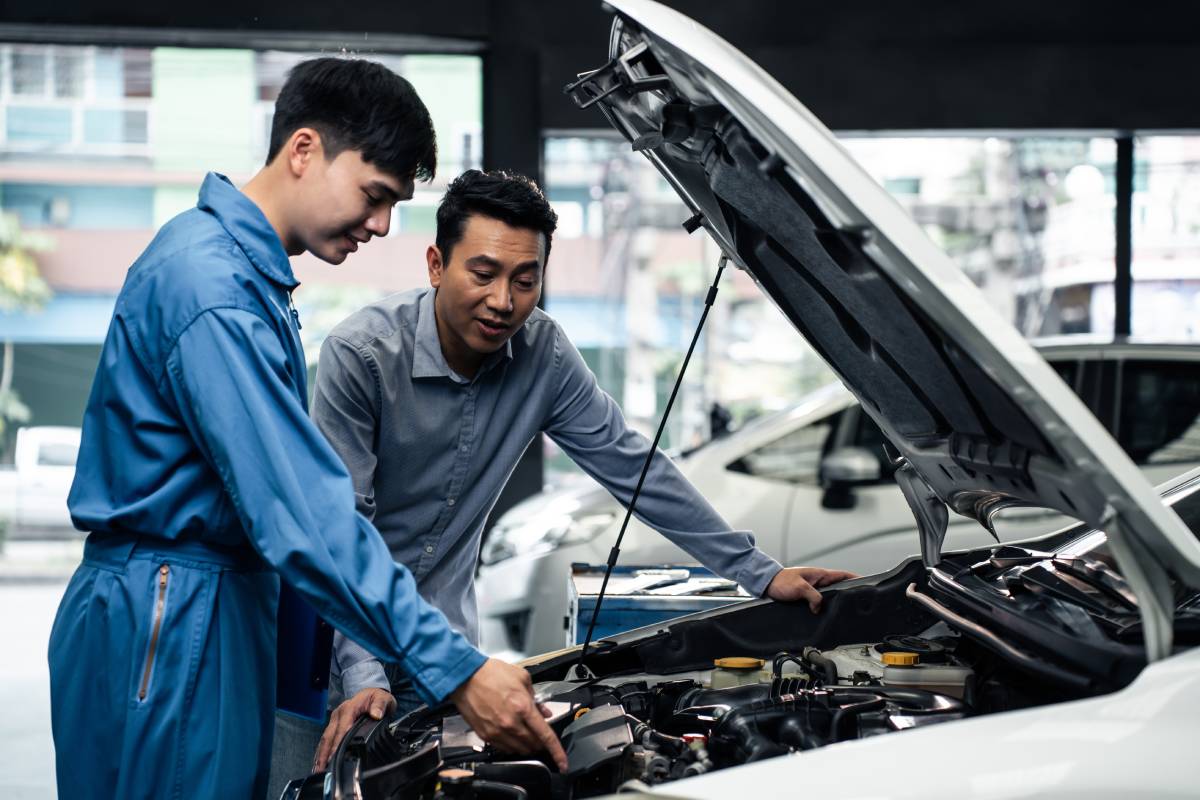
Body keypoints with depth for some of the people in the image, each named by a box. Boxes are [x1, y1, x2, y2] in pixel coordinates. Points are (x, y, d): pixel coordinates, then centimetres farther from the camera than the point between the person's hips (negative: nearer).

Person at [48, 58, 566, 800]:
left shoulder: (250, 271, 14)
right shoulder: (212, 289, -20)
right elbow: (302, 512, -26)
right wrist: (455, 669, -27)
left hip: (222, 604, 10)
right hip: (164, 623, -10)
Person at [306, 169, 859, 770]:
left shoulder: (543, 356, -7)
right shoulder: (361, 354, -21)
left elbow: (632, 466, -1)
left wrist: (761, 574, -3)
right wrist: (364, 675, -32)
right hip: (341, 632, -4)